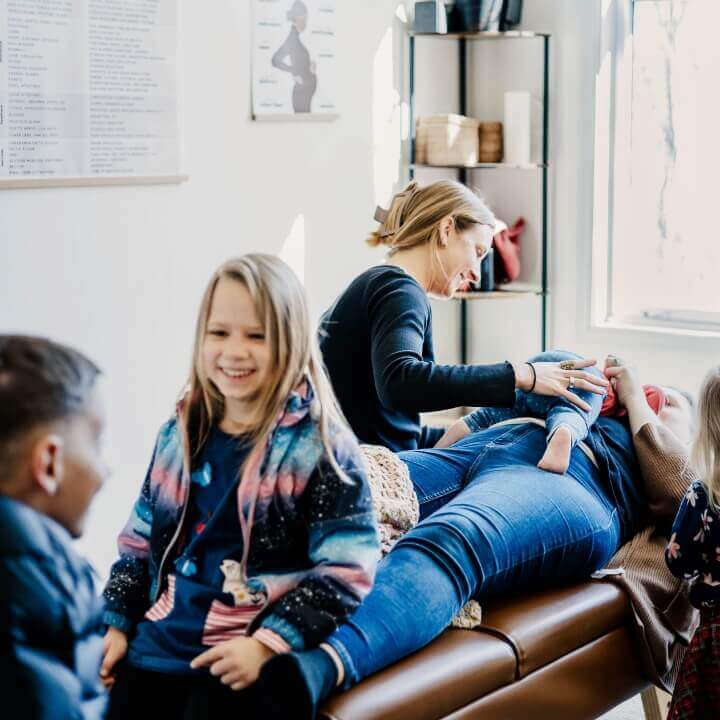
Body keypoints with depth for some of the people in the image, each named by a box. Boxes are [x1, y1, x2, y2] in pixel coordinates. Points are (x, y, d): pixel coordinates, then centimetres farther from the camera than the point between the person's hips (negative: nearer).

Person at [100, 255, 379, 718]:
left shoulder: (320, 444, -10)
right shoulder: (179, 434, 9)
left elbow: (347, 568, -13)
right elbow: (140, 542, 18)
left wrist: (268, 644, -19)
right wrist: (115, 624, 9)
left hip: (250, 656, -5)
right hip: (158, 642, 6)